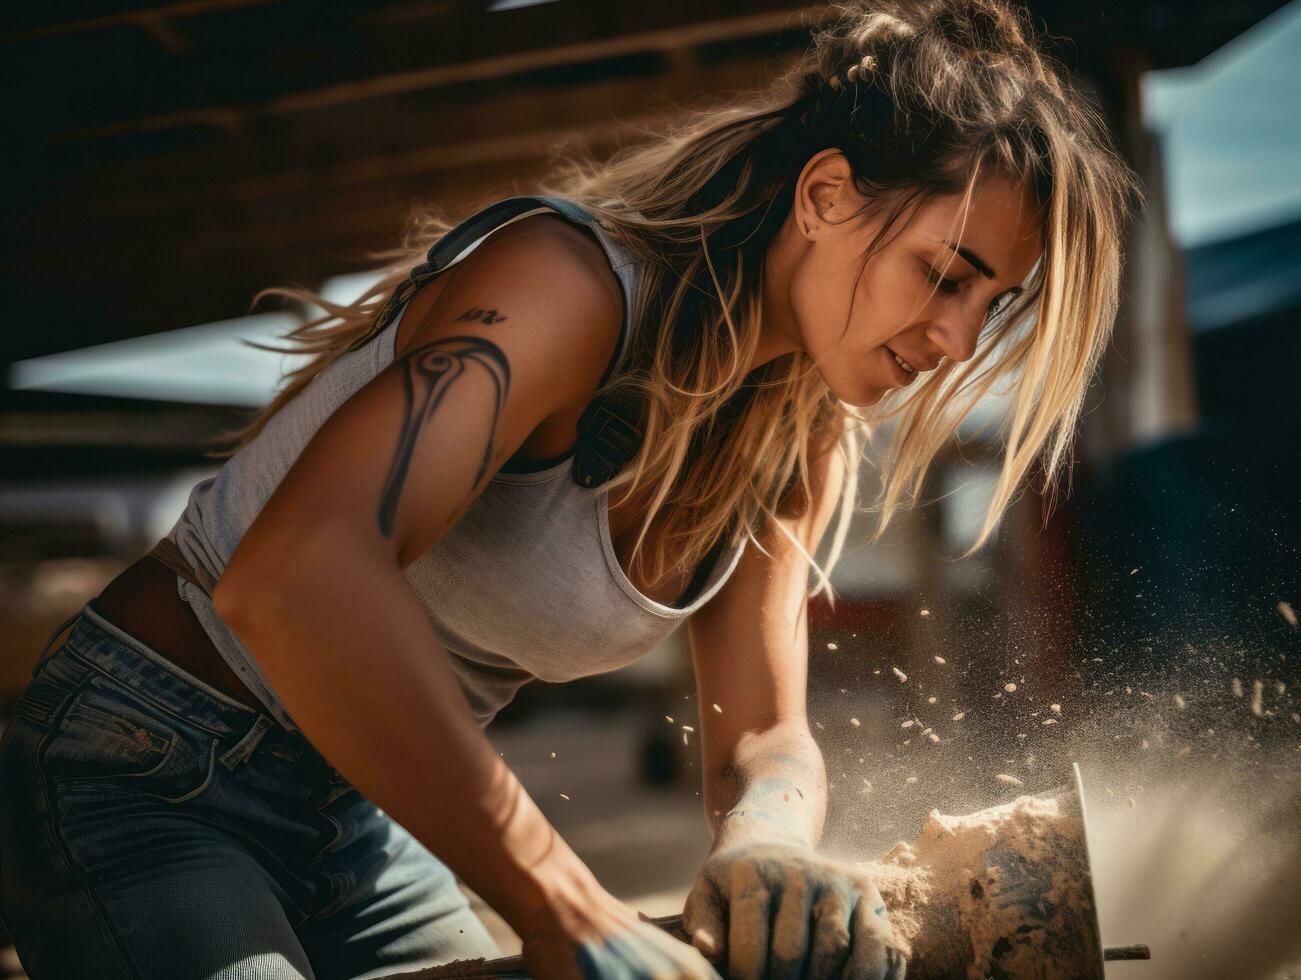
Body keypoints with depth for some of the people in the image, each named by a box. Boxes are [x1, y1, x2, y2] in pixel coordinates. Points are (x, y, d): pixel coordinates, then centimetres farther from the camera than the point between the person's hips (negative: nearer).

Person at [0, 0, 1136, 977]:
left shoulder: (796, 454, 0)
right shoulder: (574, 278, -27)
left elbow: (763, 733, -7)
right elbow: (298, 572, -41)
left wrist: (765, 838, -31)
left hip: (360, 813, 8)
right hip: (148, 774, -7)